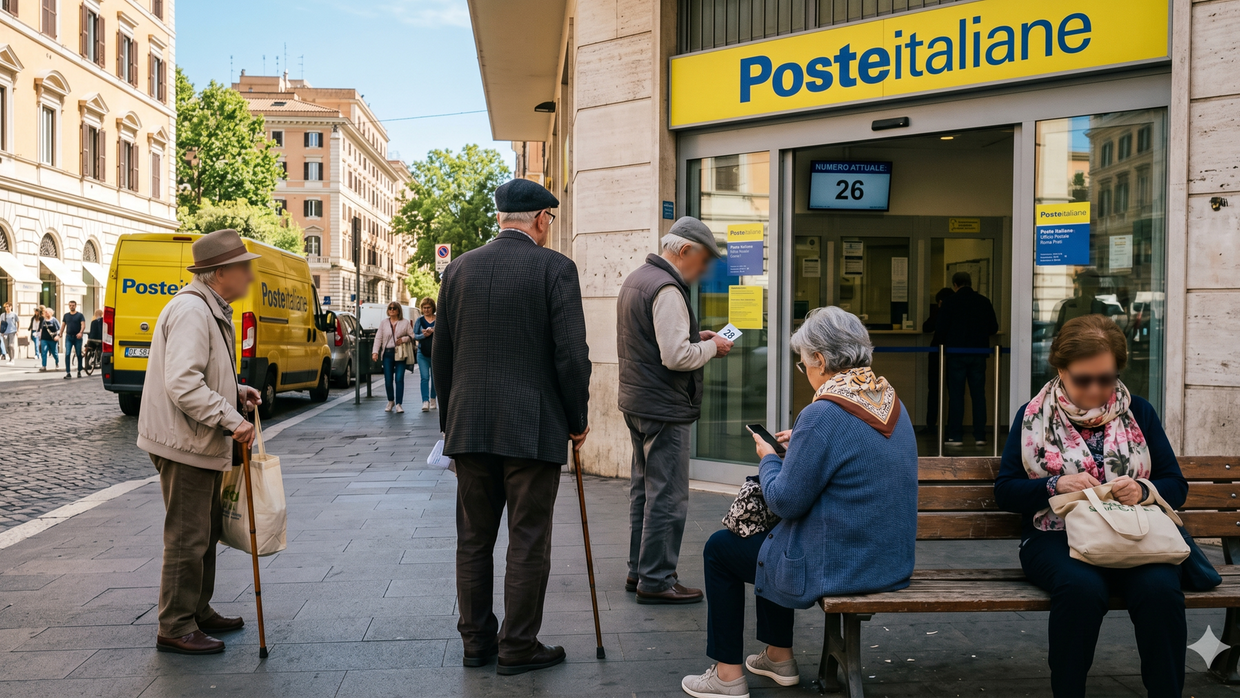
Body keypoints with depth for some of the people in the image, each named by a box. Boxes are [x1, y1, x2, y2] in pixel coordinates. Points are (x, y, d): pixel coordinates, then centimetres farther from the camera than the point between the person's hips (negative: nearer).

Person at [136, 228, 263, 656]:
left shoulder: (213, 310, 15)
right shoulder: (191, 311, -20)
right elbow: (183, 385, -28)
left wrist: (235, 393, 9)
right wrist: (231, 419, -27)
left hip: (204, 443, 11)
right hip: (184, 444, -11)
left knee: (207, 532, 19)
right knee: (187, 538, -3)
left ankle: (198, 612, 31)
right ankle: (175, 628, 8)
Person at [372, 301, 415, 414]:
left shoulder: (405, 323, 7)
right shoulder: (383, 323, 11)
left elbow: (412, 335, 8)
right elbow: (378, 338, 7)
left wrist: (404, 339, -12)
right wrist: (375, 352, -4)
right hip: (387, 353, 2)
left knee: (399, 379, -9)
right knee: (388, 379, 0)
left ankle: (398, 404, -6)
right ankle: (390, 401, 20)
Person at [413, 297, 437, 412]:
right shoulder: (419, 320, 6)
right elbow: (414, 335, 3)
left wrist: (432, 331, -20)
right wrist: (424, 335, -16)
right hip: (422, 354, 0)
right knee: (424, 377, -10)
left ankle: (432, 399, 26)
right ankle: (425, 402, -17)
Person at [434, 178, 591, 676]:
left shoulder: (459, 268, 8)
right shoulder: (555, 268, -7)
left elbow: (440, 354, 11)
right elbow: (571, 354, -11)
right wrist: (577, 420, 1)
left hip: (470, 425, 5)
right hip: (533, 426, -5)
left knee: (473, 539, 13)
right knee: (528, 542, 5)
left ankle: (476, 641, 23)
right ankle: (518, 648, 12)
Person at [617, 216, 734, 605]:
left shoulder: (637, 278, 13)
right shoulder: (667, 289, -19)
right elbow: (676, 357, -25)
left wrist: (694, 337, 12)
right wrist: (711, 347, -9)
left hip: (636, 401, 11)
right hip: (664, 408, -11)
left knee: (644, 490, 17)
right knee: (668, 497, -3)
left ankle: (638, 570, 27)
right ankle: (656, 580, 4)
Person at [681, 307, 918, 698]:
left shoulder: (823, 415, -24)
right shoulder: (891, 401, 3)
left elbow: (785, 501, -19)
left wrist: (769, 459, -1)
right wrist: (801, 444, 16)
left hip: (837, 566, -9)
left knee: (719, 549, 11)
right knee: (769, 535, 31)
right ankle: (779, 657, 38)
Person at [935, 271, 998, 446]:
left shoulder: (950, 302, -6)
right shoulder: (984, 302, 2)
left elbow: (941, 328, -7)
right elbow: (993, 328, 5)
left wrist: (947, 339, 15)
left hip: (956, 354, -2)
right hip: (978, 354, 3)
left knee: (956, 394, 2)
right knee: (978, 394, 7)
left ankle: (955, 435, 2)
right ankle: (979, 435, 7)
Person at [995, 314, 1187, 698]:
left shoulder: (1139, 412, 13)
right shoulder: (1033, 417, 8)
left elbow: (1176, 486, 12)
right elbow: (1004, 492, 5)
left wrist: (1144, 491, -11)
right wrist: (1056, 485, -13)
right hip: (1056, 537, -2)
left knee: (1160, 589, -31)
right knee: (1082, 587, -34)